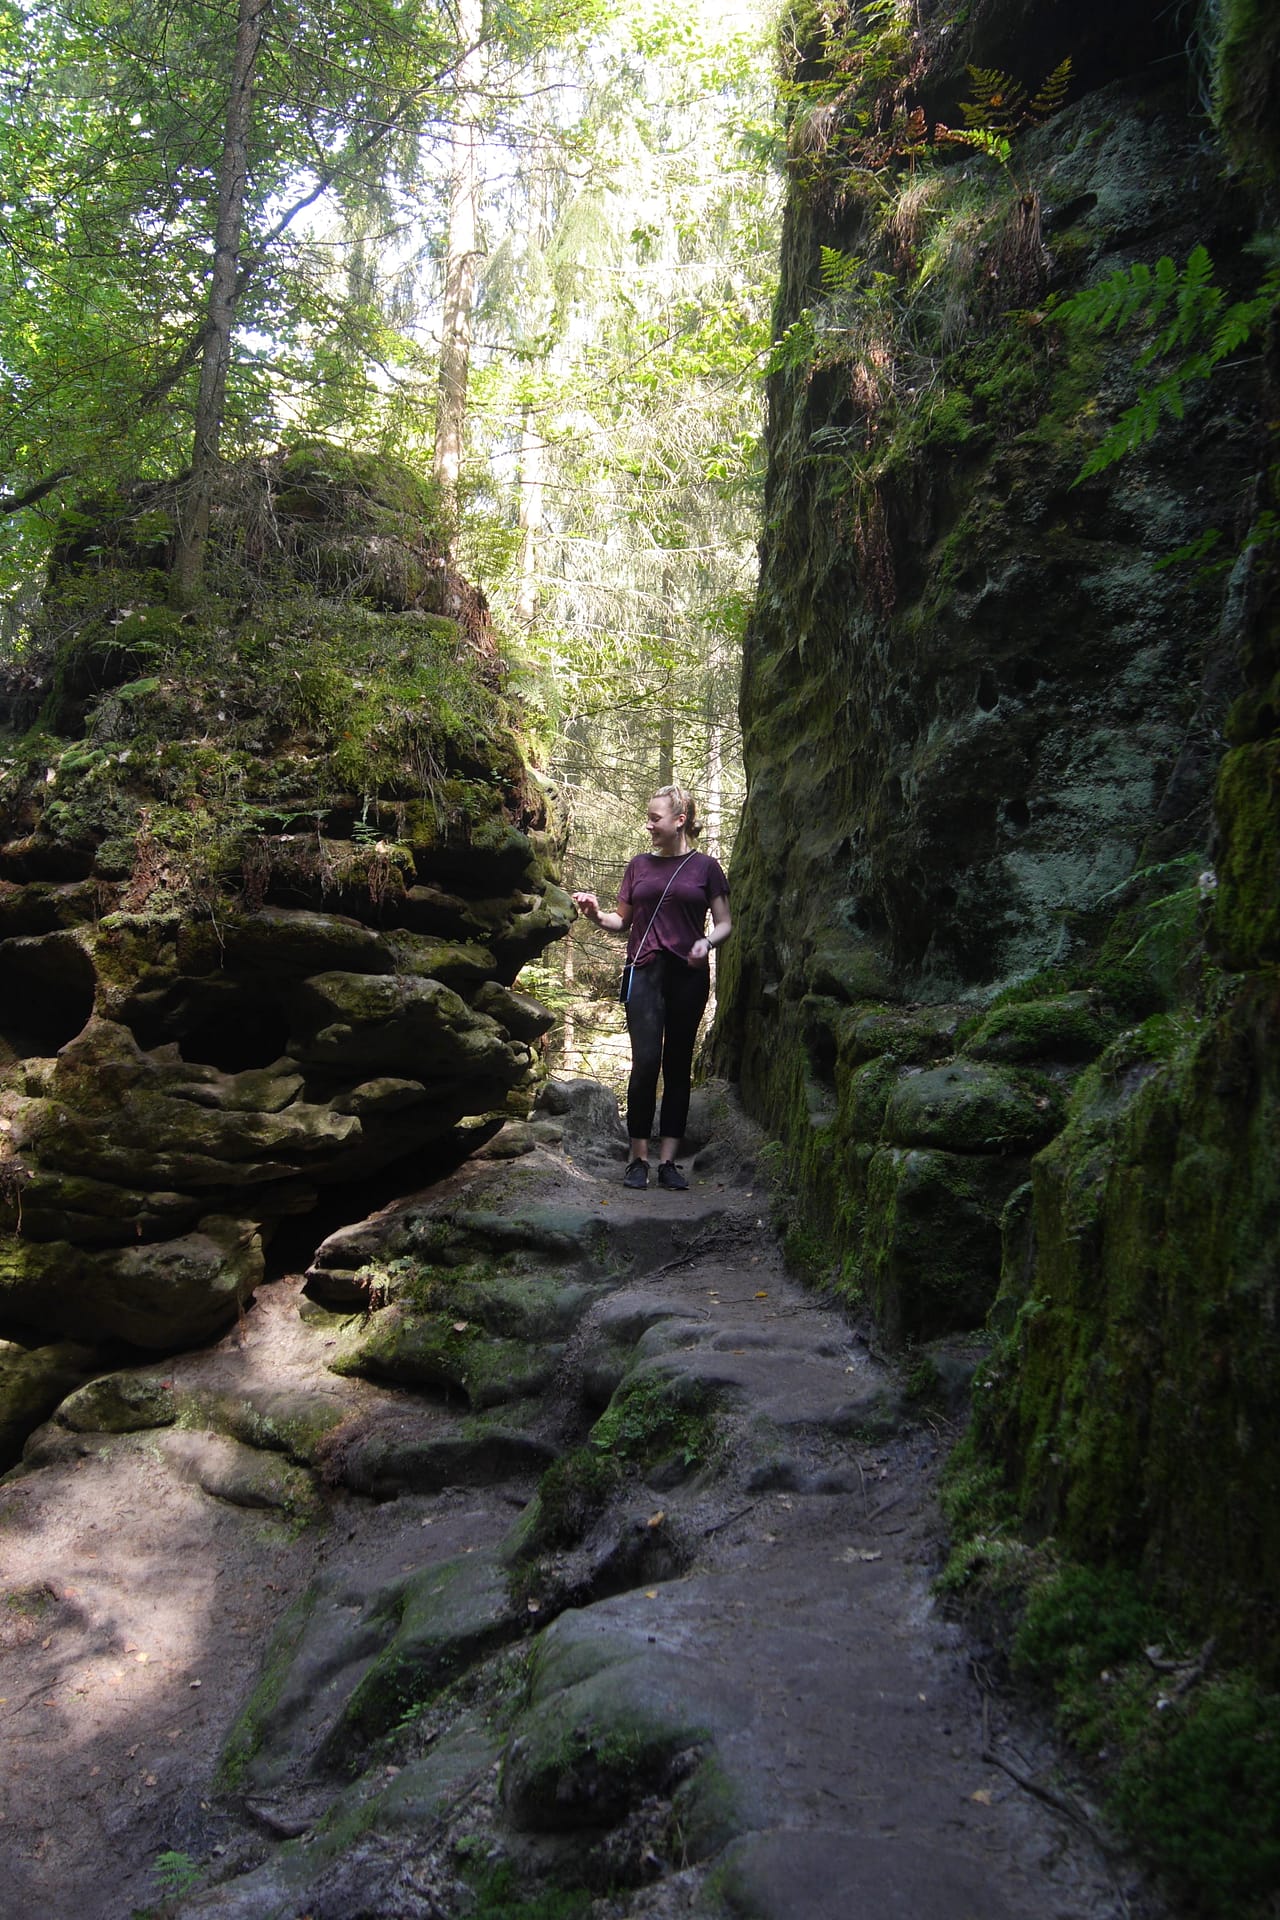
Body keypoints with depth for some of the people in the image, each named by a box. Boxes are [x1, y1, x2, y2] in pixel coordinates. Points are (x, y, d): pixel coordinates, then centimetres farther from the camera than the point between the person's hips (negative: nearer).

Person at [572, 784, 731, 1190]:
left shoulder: (705, 867, 7)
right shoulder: (639, 865, 14)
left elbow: (724, 924, 7)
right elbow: (623, 922, 18)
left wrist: (707, 942, -13)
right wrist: (596, 915, -2)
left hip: (688, 975, 0)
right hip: (644, 971, 1)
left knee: (678, 1066, 3)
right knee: (645, 1062, -12)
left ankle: (668, 1160, 6)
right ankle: (638, 1159, -6)